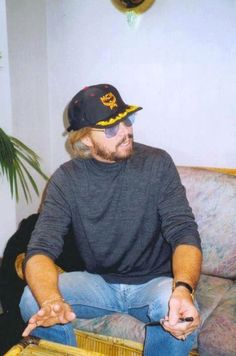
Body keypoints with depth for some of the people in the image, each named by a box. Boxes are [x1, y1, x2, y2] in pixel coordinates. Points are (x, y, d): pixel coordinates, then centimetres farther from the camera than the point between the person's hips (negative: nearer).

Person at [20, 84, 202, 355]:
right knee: (32, 299, -21)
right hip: (97, 282, 2)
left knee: (181, 315, -33)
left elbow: (183, 233, -17)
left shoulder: (157, 163, -12)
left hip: (153, 282, -1)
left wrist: (183, 289, -39)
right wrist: (51, 301, -40)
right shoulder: (67, 178, -9)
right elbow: (41, 248, -17)